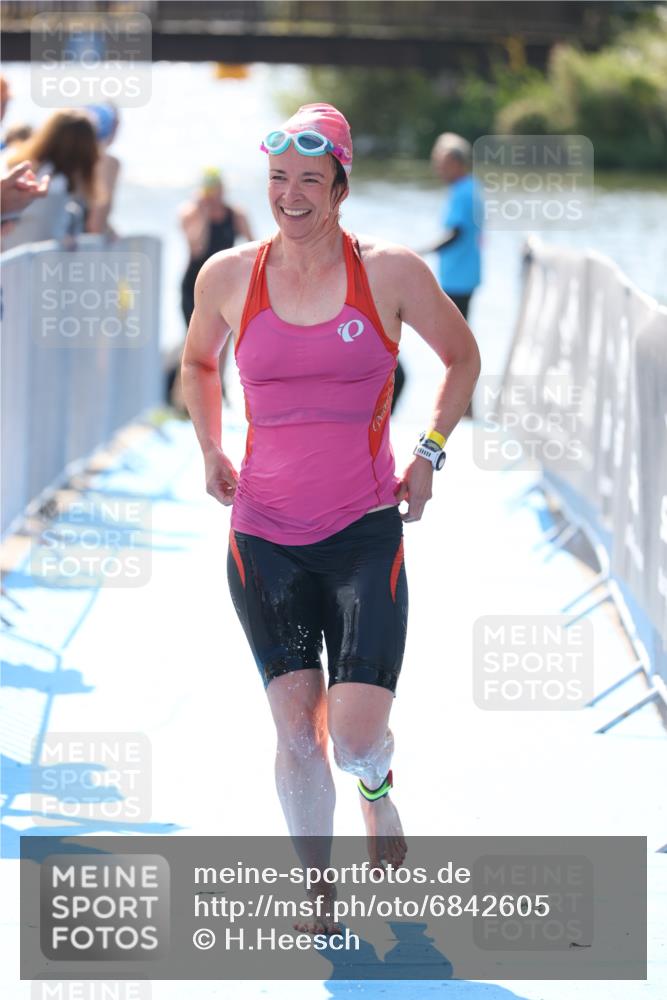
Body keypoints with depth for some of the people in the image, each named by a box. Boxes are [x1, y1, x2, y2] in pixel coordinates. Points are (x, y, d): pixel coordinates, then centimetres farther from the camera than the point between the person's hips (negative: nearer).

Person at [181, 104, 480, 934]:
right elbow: (198, 363, 23)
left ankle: (378, 792, 29)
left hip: (365, 529, -2)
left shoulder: (390, 273, -5)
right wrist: (210, 451, 11)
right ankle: (318, 890, 17)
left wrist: (428, 454, 5)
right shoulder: (227, 276, 0)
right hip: (264, 534, 2)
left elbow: (462, 356, 13)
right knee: (295, 727, -2)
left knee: (356, 740, -8)